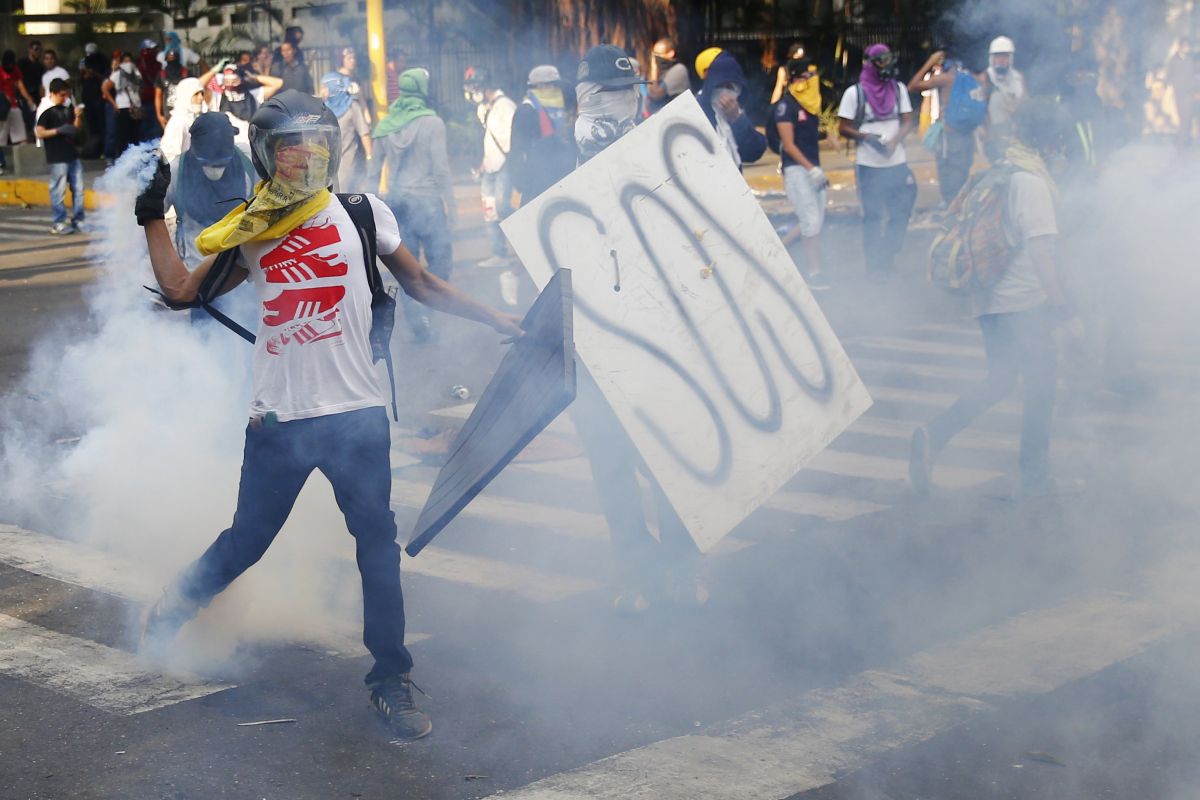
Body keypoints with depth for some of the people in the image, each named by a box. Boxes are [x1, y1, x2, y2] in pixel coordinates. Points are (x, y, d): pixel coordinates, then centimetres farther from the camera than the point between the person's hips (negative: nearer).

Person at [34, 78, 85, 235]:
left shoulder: (67, 109, 11)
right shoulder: (47, 111, -8)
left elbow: (75, 128, 20)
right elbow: (39, 133, -14)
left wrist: (78, 117, 2)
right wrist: (59, 130, -20)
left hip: (73, 154, 7)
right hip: (57, 158, -7)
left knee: (78, 189, 10)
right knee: (59, 191, -3)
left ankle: (78, 219, 20)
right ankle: (59, 223, 3)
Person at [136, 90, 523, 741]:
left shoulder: (362, 214, 4)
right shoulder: (251, 231, 8)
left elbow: (419, 283, 10)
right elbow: (180, 288, 6)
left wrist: (494, 320, 8)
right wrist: (153, 218, 6)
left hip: (356, 416, 0)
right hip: (278, 419, 1)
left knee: (378, 544, 0)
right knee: (246, 541, 9)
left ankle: (390, 680, 13)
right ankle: (177, 603, 39)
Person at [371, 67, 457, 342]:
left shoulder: (385, 124, 6)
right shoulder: (431, 123, -9)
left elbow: (375, 167, 9)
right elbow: (440, 167, -12)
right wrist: (451, 205, -7)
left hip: (397, 201, 5)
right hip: (426, 199, -5)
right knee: (439, 258, 8)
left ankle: (418, 324, 9)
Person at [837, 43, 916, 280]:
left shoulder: (899, 89, 9)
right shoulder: (855, 93, -2)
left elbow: (907, 122, 5)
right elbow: (843, 128, -2)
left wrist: (894, 141, -15)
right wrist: (867, 137, -19)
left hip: (897, 163, 4)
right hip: (868, 165, -3)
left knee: (900, 212, 5)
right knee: (873, 217, 1)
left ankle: (889, 257, 22)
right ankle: (874, 263, 10)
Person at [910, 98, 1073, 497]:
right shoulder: (1031, 180, -17)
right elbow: (1040, 246, -22)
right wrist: (1061, 304, -21)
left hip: (992, 295, 8)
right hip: (1023, 299, -8)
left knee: (1000, 378, 15)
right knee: (1041, 385, 5)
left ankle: (934, 436, -1)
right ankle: (1035, 476, 15)